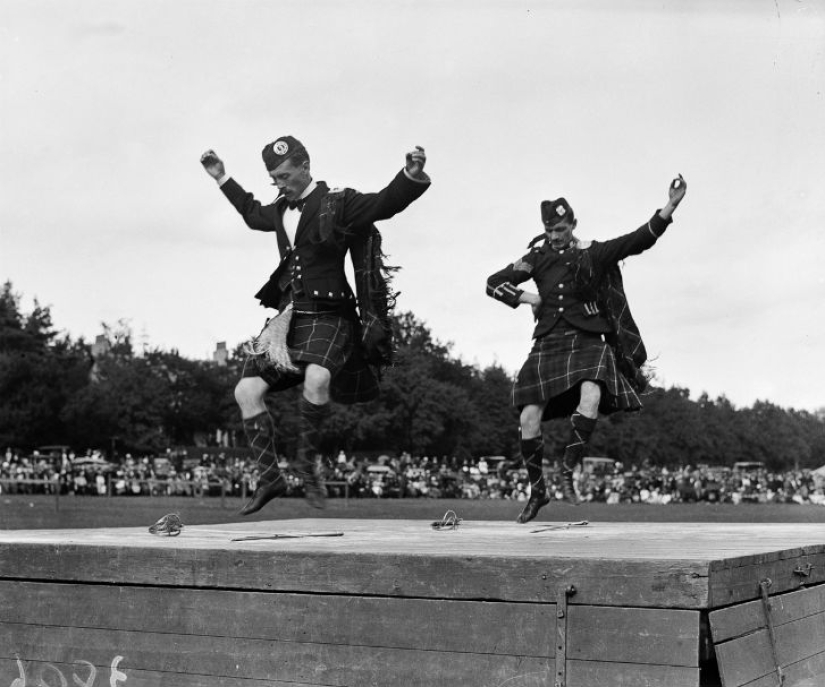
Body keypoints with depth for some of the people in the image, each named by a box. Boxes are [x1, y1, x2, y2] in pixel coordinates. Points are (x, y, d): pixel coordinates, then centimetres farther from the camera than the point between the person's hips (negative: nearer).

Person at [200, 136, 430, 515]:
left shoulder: (338, 202, -4)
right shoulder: (282, 208, 15)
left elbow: (388, 202, -16)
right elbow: (254, 214, 38)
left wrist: (412, 173, -34)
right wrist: (223, 179, 39)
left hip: (329, 317, -6)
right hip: (288, 317, 7)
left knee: (317, 379, -34)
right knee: (246, 391, -5)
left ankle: (307, 459, -11)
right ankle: (270, 476, 6)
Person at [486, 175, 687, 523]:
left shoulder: (594, 254, 4)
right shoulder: (538, 256, 10)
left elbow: (640, 239, -4)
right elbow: (494, 283, 14)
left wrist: (670, 206, -15)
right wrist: (525, 296, -3)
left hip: (588, 342, -2)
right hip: (548, 343, 2)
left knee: (591, 398, -31)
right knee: (529, 419, -7)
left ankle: (568, 470, -11)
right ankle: (537, 491, 13)